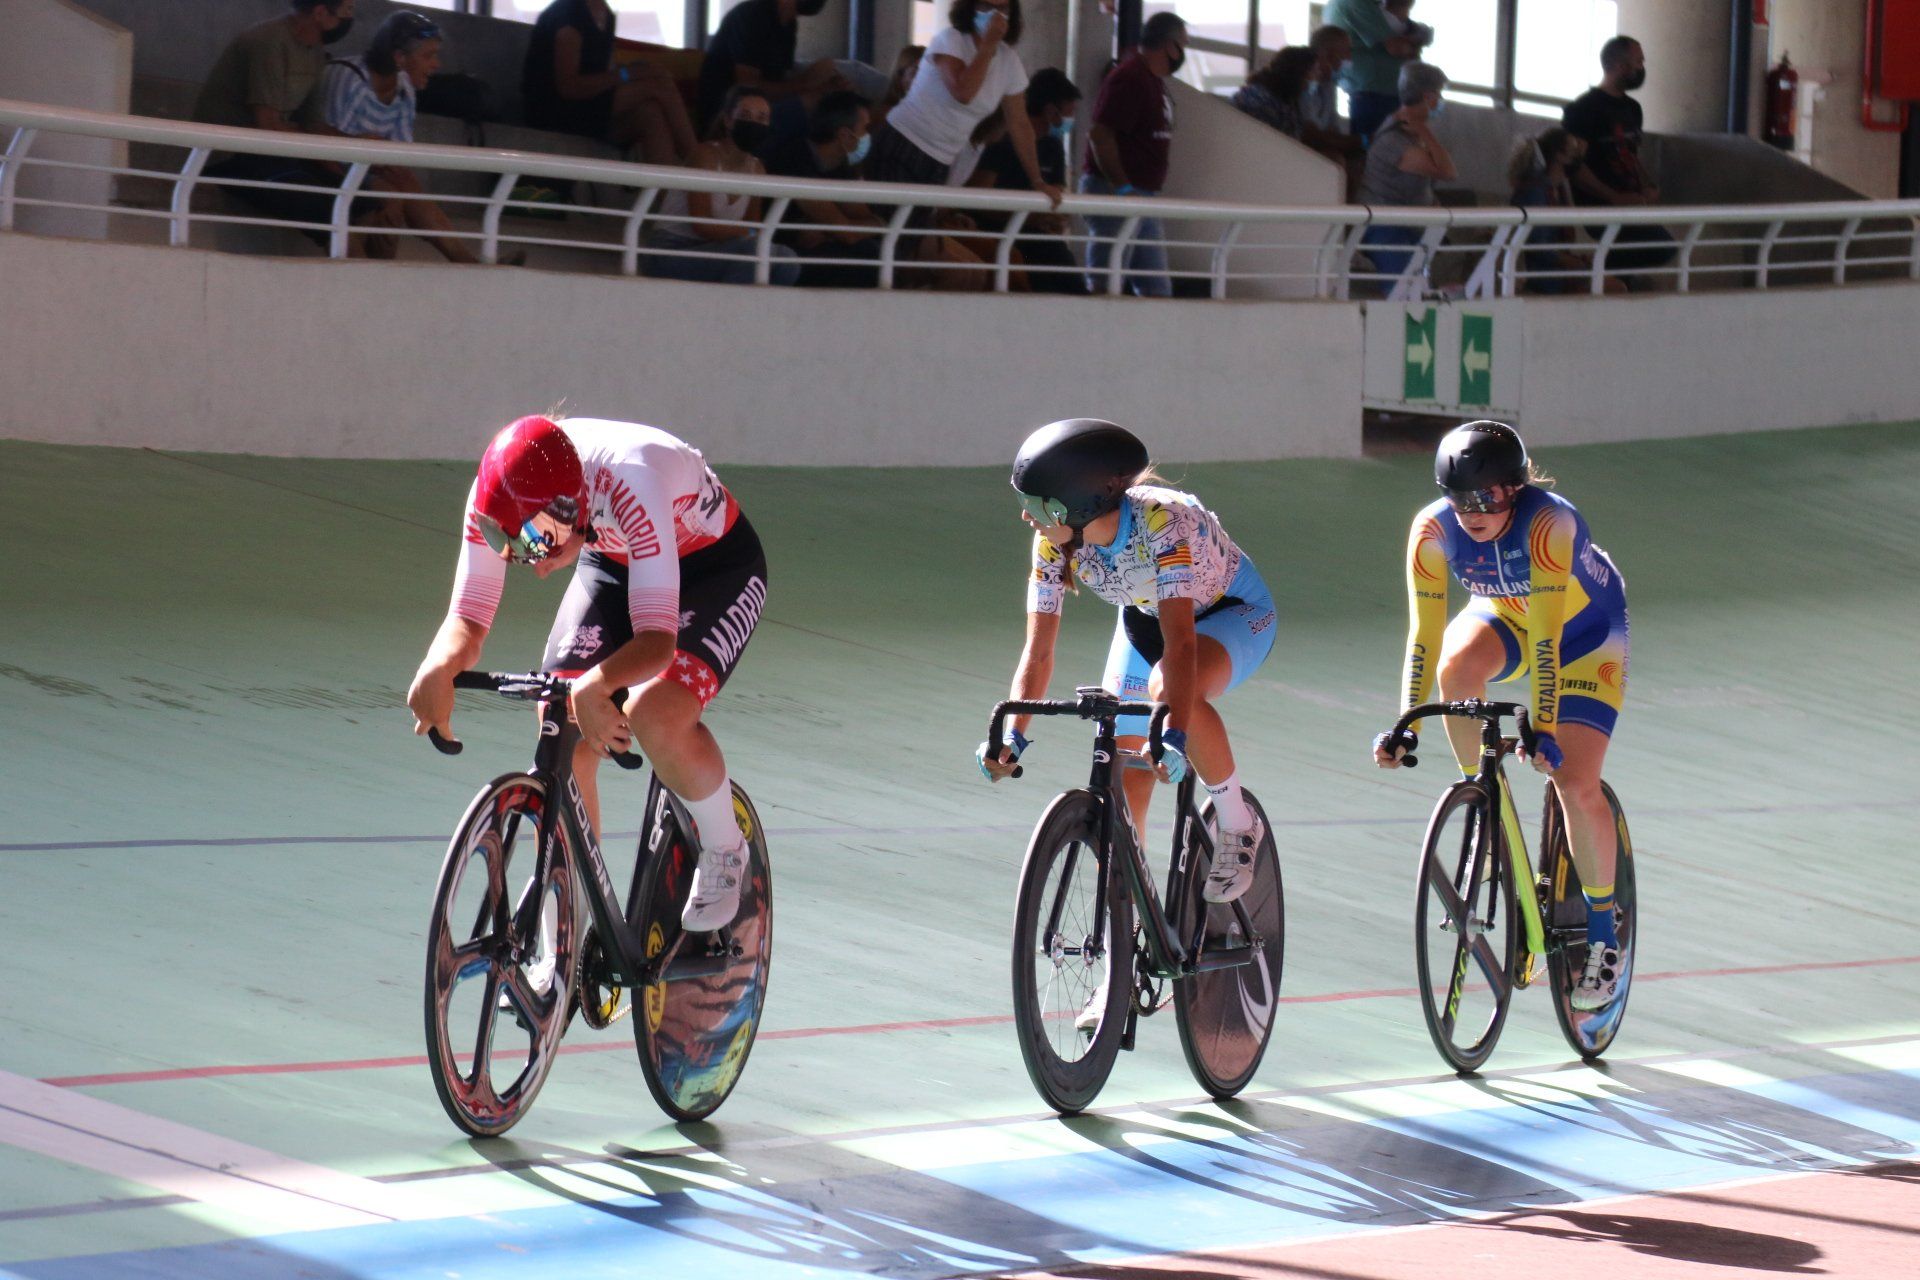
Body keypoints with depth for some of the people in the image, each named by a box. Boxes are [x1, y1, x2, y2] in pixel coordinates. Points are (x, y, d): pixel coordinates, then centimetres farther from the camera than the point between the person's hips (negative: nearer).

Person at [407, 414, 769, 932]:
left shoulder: (632, 482, -42)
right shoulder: (498, 498, -26)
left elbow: (657, 637, -45)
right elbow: (468, 617, -20)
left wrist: (595, 685, -64)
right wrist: (439, 667, -43)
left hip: (717, 566, -5)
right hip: (613, 564, 5)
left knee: (655, 714, -29)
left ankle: (724, 851, -1)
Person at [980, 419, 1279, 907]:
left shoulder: (1163, 520, -39)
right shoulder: (1053, 542, -23)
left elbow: (1180, 641, -46)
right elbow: (1039, 648, -23)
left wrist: (1174, 734, -57)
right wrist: (1013, 735, -37)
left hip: (1235, 611, -6)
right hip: (1145, 617, 6)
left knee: (1171, 690, -36)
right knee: (1122, 780, -2)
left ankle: (1238, 823, -15)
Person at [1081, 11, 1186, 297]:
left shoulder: (1154, 80, 16)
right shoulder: (1130, 78, -14)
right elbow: (1100, 135, -22)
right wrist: (1123, 188, -25)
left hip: (1144, 197, 10)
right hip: (1115, 194, -10)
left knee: (1157, 289, 8)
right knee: (1104, 285, -8)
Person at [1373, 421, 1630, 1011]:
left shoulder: (1550, 523, -36)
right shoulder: (1433, 529, -26)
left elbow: (1546, 637, -39)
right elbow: (1425, 634, -26)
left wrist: (1545, 729, -43)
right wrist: (1406, 727, -32)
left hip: (1585, 633, -3)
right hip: (1503, 616, 3)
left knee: (1576, 785, -16)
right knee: (1458, 669, -33)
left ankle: (1603, 933, 2)